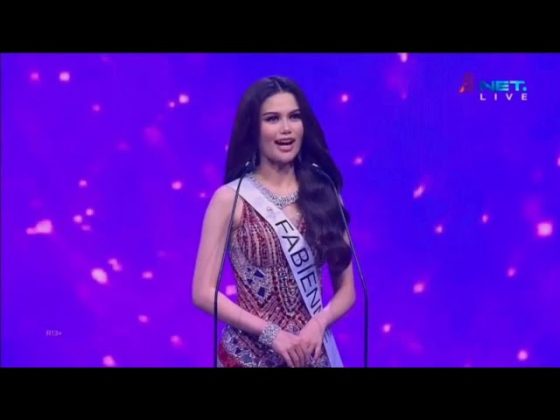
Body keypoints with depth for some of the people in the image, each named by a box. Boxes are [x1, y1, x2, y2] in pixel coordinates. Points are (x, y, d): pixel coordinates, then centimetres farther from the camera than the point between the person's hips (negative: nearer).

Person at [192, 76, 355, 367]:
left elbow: (346, 289, 5)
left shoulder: (324, 194, 2)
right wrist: (271, 333, -15)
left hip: (314, 352, 3)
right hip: (250, 354, -3)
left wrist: (319, 322, -13)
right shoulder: (231, 199, -7)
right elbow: (204, 293, -9)